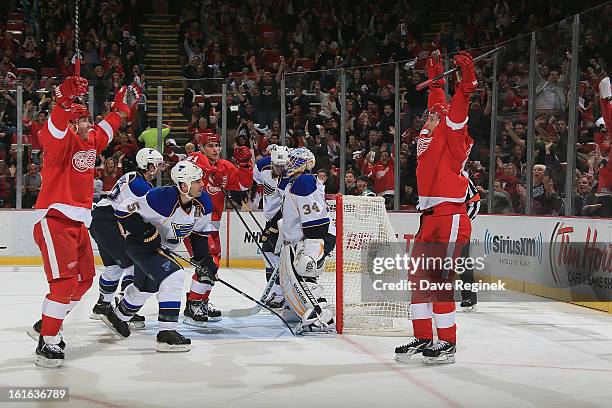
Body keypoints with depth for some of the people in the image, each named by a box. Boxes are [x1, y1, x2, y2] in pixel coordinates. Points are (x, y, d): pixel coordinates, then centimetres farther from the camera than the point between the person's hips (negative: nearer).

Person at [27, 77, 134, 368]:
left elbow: (106, 129, 35)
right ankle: (47, 343, -11)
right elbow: (53, 131, -35)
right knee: (65, 281, -16)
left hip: (78, 222, 9)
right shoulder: (61, 140, -12)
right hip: (54, 220, -9)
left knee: (84, 279, 17)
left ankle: (44, 325, 29)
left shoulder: (91, 140, 13)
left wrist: (121, 107, 39)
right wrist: (66, 101, -51)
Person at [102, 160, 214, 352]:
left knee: (146, 287, 27)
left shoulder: (203, 203, -15)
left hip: (164, 248, 8)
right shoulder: (161, 198, -35)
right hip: (140, 245, -8)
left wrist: (204, 260, -5)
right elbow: (124, 210, -28)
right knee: (173, 276, -26)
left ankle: (116, 315, 53)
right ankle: (166, 333, -23)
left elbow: (200, 233, 2)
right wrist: (146, 233, -31)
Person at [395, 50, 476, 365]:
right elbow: (437, 106, 32)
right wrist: (436, 80, 37)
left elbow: (455, 113, -20)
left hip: (449, 217, -9)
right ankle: (422, 338, 19)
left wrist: (465, 85, -32)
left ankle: (447, 343, -3)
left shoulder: (452, 134, -2)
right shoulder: (430, 136, 19)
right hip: (430, 218, 9)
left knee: (438, 279, -10)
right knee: (418, 277, 10)